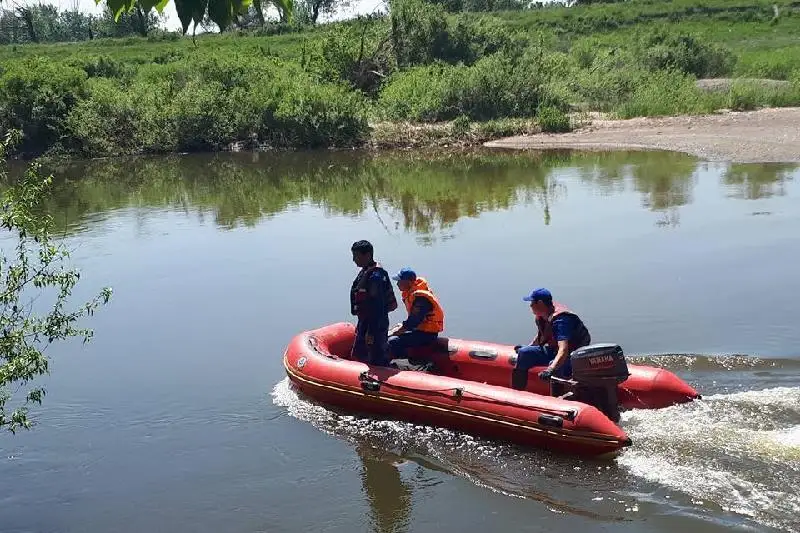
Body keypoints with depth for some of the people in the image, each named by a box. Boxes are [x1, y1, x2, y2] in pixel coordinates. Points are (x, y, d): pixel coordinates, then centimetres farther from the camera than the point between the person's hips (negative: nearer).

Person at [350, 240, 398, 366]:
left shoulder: (375, 276, -23)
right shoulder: (365, 271, 10)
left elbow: (378, 307, -25)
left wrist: (371, 332, -25)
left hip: (376, 324, -11)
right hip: (365, 322, 11)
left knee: (377, 361, -5)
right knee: (357, 356, 21)